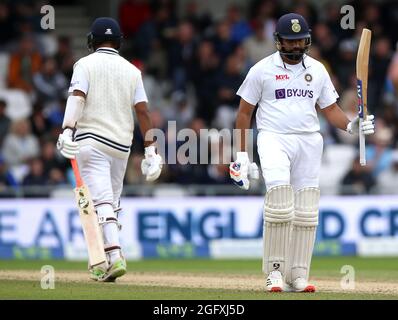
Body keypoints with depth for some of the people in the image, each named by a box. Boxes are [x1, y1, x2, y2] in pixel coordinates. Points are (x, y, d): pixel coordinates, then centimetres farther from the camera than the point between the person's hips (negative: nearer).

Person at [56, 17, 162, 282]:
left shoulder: (86, 64, 2)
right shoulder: (132, 70, 12)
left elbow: (77, 97, -15)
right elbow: (143, 111, 5)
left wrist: (67, 131, -25)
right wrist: (151, 151, 4)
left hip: (91, 141, -4)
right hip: (122, 144, 4)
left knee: (102, 201, -12)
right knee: (111, 203, 14)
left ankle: (115, 257, -28)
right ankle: (101, 265, 17)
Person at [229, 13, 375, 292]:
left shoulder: (317, 70, 12)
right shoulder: (262, 70, 3)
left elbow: (330, 109, 15)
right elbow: (244, 112, 5)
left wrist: (351, 125, -6)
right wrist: (242, 155, 0)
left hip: (309, 142, 4)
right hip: (274, 139, -4)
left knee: (306, 212, -1)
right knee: (279, 194, -23)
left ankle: (298, 275, 5)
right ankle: (275, 270, -16)